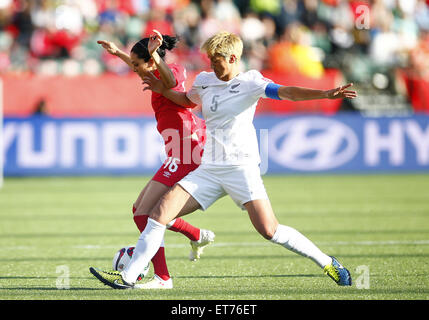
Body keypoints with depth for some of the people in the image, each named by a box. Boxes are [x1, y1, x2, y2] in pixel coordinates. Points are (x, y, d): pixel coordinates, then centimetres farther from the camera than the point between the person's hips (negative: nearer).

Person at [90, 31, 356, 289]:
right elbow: (187, 99, 35)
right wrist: (163, 90, 19)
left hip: (242, 167, -6)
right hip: (209, 169, 6)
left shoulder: (250, 82, -6)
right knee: (161, 212, -5)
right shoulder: (205, 81, 12)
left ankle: (327, 263, 1)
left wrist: (325, 94, -35)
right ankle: (128, 277, -1)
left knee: (269, 230, -17)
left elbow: (285, 92, -20)